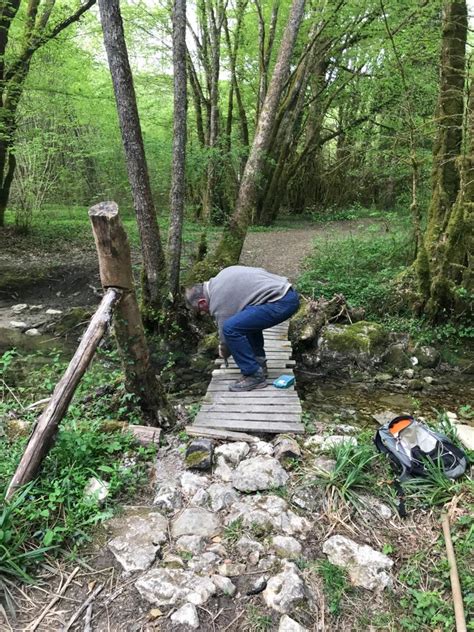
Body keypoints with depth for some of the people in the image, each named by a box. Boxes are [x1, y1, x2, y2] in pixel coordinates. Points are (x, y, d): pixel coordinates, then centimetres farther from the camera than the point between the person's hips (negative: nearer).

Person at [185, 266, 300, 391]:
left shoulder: (218, 300, -7)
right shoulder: (220, 278, 19)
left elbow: (226, 331, 1)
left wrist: (224, 353, 23)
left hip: (281, 302, -11)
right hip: (288, 292, 11)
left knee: (231, 327, -15)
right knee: (249, 320, 30)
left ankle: (255, 375, -4)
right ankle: (259, 364, 27)